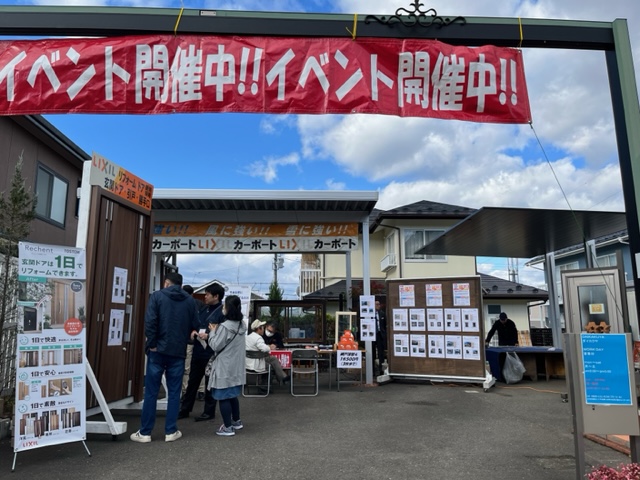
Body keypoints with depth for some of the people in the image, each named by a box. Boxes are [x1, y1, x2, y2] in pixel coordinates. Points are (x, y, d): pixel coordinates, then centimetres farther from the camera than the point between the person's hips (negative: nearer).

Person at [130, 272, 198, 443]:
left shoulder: (157, 296, -2)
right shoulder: (190, 300, 6)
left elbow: (150, 321, -12)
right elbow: (194, 325, 6)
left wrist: (152, 343, -5)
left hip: (158, 350, -2)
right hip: (178, 352, 2)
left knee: (151, 392, 6)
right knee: (174, 393, 9)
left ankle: (144, 432, 13)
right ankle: (171, 431, 13)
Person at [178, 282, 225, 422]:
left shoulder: (222, 312, -13)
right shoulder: (204, 309, 13)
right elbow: (196, 324, 22)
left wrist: (209, 336, -23)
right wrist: (193, 331, 1)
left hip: (211, 353, -8)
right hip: (198, 351, 8)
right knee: (192, 381, 16)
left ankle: (209, 412, 19)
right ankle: (185, 409, 28)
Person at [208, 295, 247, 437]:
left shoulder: (225, 326, -20)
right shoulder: (242, 325, 6)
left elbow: (215, 346, -13)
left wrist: (213, 331, -1)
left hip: (224, 367, -8)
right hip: (236, 366, 8)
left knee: (223, 397, 2)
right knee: (232, 395, 20)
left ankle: (228, 427, 7)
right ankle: (236, 421, 31)